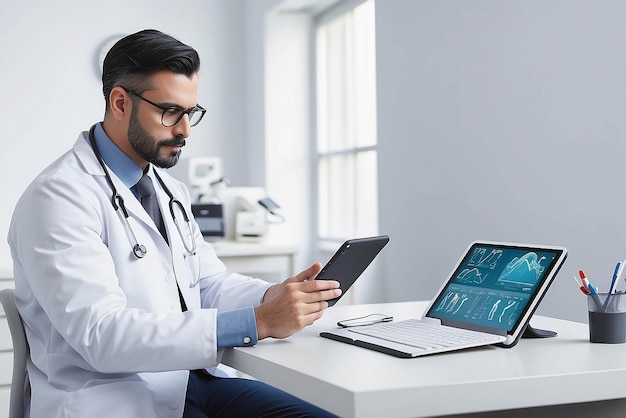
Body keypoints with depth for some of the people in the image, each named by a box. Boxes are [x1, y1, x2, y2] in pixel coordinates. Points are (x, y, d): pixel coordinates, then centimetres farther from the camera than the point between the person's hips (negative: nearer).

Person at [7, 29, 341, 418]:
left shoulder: (171, 190, 15)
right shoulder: (58, 196, -13)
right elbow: (102, 334, -23)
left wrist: (274, 295, -9)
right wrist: (256, 323, -28)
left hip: (191, 378, 7)